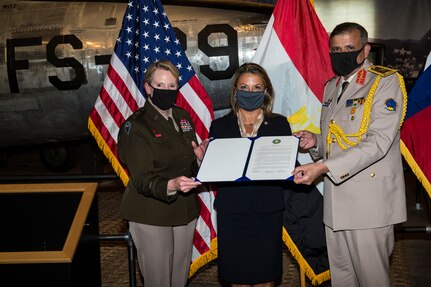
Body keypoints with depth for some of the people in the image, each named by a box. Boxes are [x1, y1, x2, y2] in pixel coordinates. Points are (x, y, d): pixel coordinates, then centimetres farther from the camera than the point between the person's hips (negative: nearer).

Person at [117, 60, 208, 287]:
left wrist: (200, 157, -7)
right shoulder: (136, 125, -14)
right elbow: (142, 178, -20)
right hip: (151, 215, -6)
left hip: (185, 210, 6)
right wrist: (171, 185, -40)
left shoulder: (183, 117, 6)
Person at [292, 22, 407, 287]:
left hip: (369, 196, -7)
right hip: (335, 197, 7)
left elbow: (378, 142, -19)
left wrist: (322, 167, -26)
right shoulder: (331, 87, 16)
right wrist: (316, 141, 2)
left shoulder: (386, 82, -7)